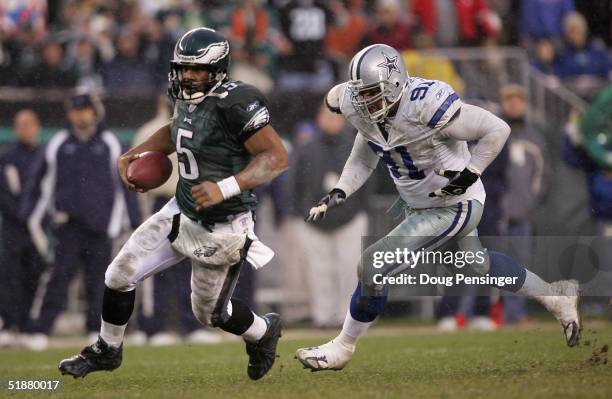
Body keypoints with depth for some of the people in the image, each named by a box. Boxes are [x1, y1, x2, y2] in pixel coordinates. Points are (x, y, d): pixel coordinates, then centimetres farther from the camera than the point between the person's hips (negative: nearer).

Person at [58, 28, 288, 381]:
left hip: (221, 228, -7)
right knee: (120, 275, 5)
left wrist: (226, 188, -36)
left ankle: (264, 332, 41)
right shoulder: (188, 98, 0)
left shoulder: (236, 103, -25)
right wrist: (134, 154, 11)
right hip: (182, 211, 7)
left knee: (210, 313, 10)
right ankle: (108, 350, 27)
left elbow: (277, 157, -28)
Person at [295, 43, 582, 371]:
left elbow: (497, 129, -27)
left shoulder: (426, 105, -34)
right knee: (477, 263, 29)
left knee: (374, 267, -12)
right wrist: (337, 194, -8)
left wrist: (468, 175, -28)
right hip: (419, 204, 9)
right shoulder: (367, 111, -11)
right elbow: (363, 159, 6)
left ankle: (342, 348, 7)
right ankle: (556, 296, 49)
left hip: (453, 206, -9)